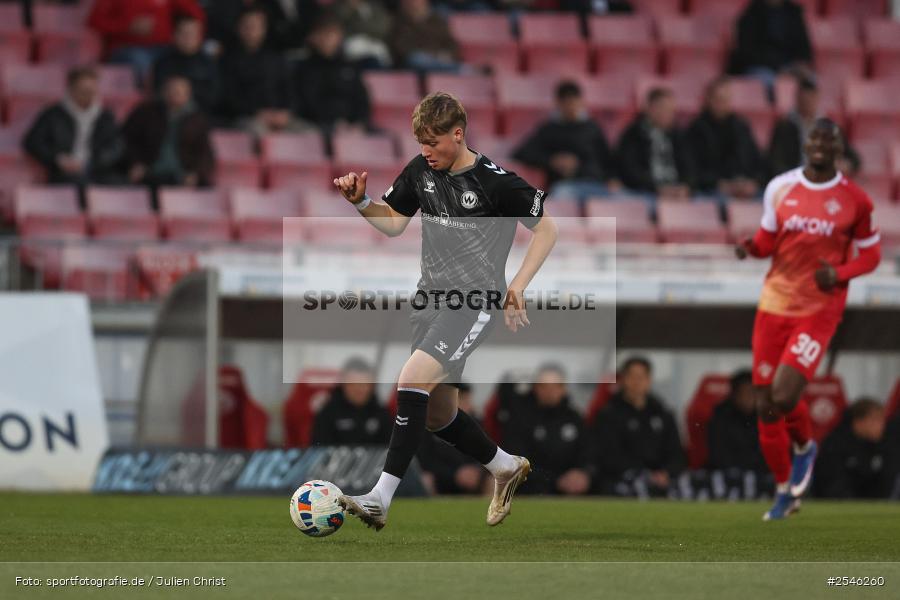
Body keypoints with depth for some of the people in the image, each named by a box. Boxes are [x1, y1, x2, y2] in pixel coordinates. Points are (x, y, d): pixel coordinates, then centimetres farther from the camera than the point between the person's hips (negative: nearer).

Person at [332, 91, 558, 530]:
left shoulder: (496, 182, -13)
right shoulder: (421, 171, 4)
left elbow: (547, 230, -3)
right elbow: (393, 223, 17)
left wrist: (517, 286, -11)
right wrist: (360, 201, -2)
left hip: (475, 302, -8)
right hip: (431, 299, 8)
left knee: (412, 381, -25)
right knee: (437, 415, 14)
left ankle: (381, 499, -26)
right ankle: (507, 468, 39)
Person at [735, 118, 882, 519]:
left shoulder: (853, 199, -3)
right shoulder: (780, 188, 3)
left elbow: (870, 255, 5)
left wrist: (840, 273, -15)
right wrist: (750, 248, -10)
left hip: (820, 310, -3)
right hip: (774, 305, 3)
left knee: (784, 396, -20)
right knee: (765, 405, 3)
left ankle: (804, 446, 16)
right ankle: (785, 491, 23)